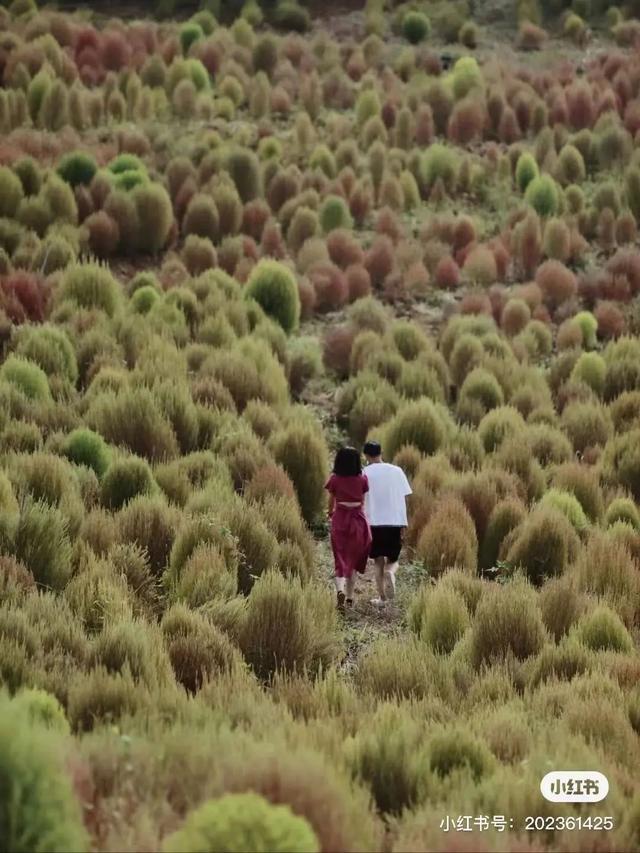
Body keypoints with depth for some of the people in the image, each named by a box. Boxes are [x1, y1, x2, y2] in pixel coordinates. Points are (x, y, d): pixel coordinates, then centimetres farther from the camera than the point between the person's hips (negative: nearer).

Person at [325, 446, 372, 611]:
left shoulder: (335, 480, -6)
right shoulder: (362, 480, -5)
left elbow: (331, 502, 5)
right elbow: (363, 502, 6)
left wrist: (331, 513, 27)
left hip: (340, 519, -1)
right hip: (357, 519, 1)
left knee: (340, 560, 2)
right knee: (353, 559, 14)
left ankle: (340, 590, -23)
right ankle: (350, 597, 19)